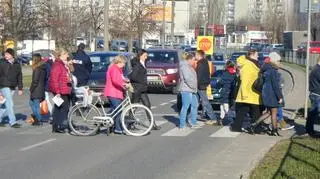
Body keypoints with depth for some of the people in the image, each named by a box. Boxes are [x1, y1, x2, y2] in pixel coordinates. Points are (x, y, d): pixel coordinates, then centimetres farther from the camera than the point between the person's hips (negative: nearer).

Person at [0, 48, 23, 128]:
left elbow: (19, 77, 13)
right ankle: (12, 122, -6)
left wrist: (20, 88, 10)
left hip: (12, 87, 5)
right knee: (9, 104, -10)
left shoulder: (17, 64, 6)